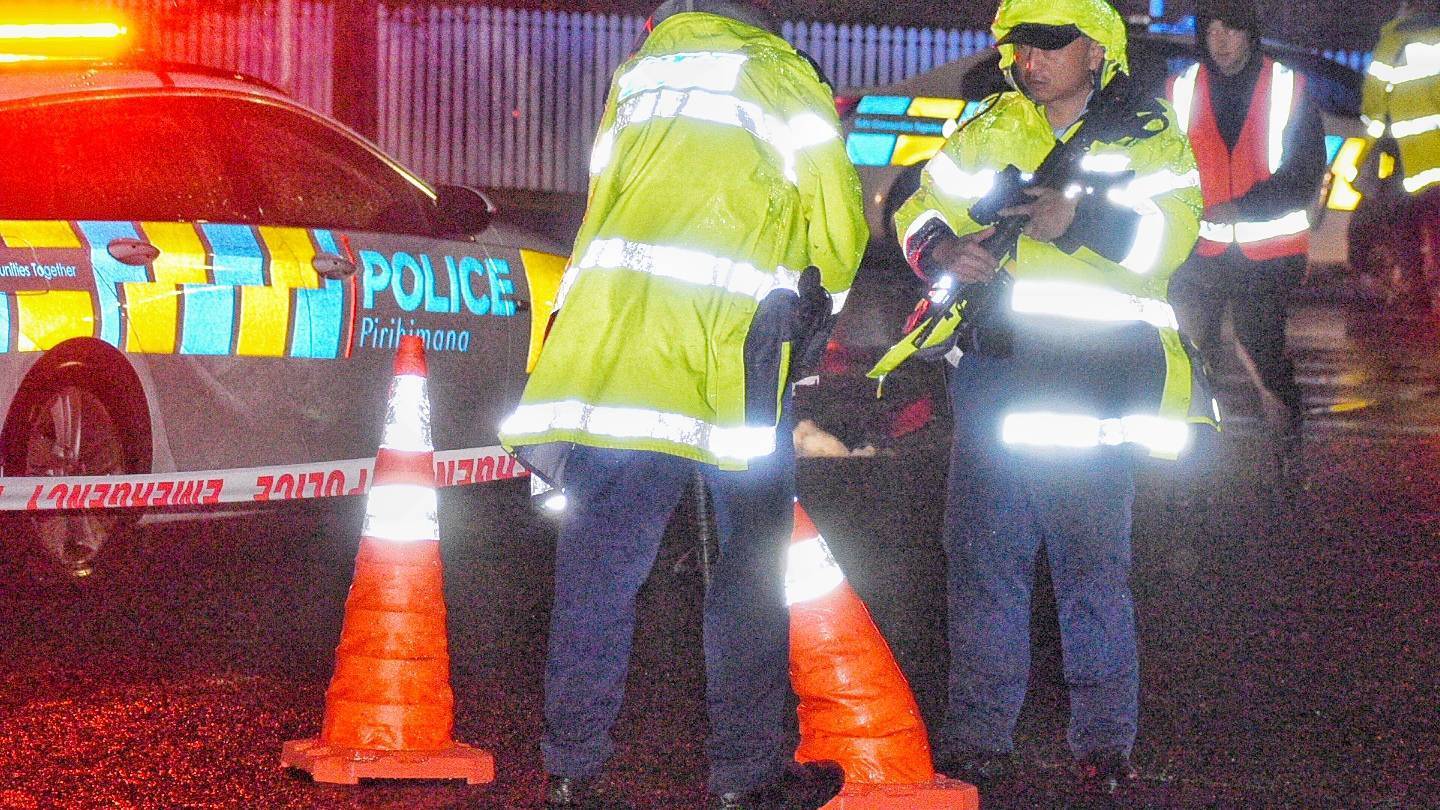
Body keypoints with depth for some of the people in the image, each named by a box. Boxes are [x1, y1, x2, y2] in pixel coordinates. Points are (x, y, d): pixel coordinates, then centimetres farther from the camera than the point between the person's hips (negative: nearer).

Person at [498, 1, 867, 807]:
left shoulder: (634, 76, 23)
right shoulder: (778, 74, 8)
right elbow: (838, 217, 8)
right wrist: (821, 304, 27)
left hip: (604, 342, 4)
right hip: (730, 342, -4)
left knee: (601, 560, 5)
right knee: (752, 558, 4)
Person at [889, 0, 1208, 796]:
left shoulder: (1149, 139, 5)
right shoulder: (987, 133, 15)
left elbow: (1169, 235, -10)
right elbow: (919, 208, 12)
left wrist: (1079, 217, -25)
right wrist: (941, 249, -11)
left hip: (1095, 380, -3)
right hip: (995, 365, 3)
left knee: (1094, 555, -2)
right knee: (984, 550, 2)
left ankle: (1104, 738, 7)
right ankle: (978, 733, 10)